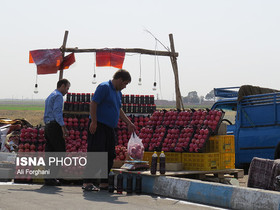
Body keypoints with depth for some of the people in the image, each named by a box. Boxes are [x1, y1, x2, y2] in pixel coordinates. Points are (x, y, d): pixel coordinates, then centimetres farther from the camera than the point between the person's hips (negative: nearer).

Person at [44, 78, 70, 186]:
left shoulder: (49, 97, 24)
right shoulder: (58, 96, -6)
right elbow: (57, 112, -17)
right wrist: (64, 128, -20)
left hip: (47, 126, 9)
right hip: (55, 126, -9)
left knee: (49, 153, 6)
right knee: (60, 152, -7)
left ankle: (48, 178, 5)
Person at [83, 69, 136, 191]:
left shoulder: (118, 92, 19)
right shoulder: (104, 87, -10)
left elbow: (119, 110, 29)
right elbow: (93, 104, -16)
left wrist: (129, 123, 25)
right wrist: (94, 122, -20)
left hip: (110, 128, 9)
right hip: (98, 126, -9)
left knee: (109, 156, 9)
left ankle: (104, 183, 16)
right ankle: (87, 183, -8)